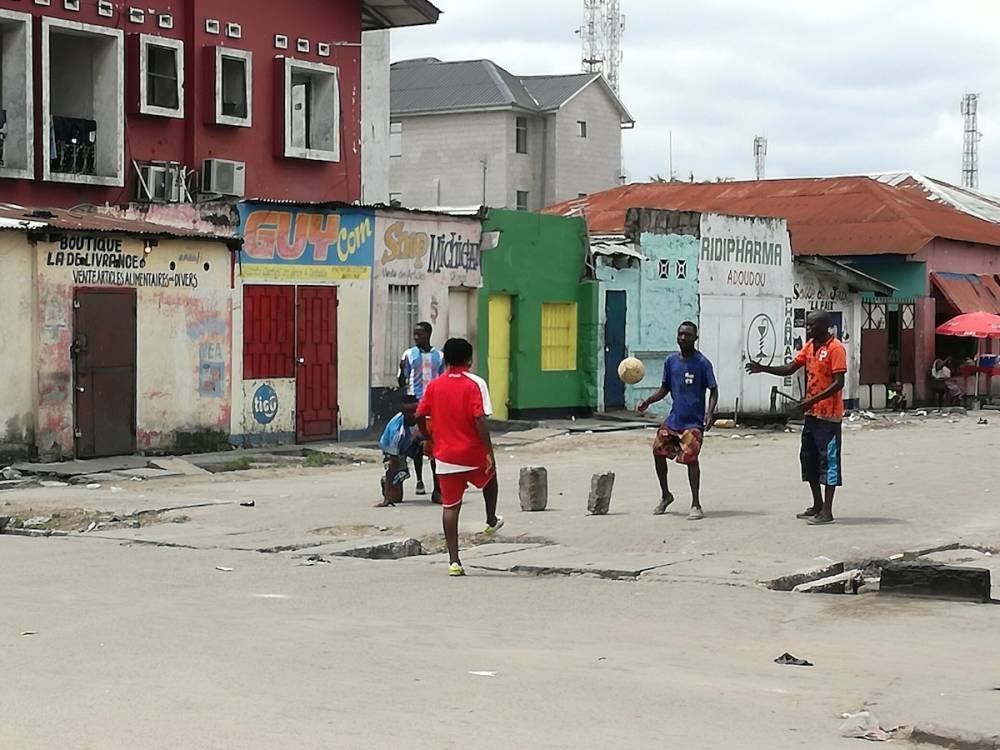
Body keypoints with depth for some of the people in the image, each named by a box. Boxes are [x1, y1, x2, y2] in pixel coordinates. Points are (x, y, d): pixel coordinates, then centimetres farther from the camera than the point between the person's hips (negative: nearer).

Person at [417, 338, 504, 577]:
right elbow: (480, 420, -17)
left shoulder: (435, 385, 3)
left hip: (445, 457, 3)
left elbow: (420, 416, 6)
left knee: (450, 507, 4)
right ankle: (491, 521, 45)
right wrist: (489, 451, -13)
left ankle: (454, 561, 0)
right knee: (490, 476, 31)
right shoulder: (475, 384, -9)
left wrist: (428, 439, 23)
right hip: (473, 454, -2)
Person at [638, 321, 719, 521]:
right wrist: (648, 401, -1)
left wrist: (710, 412, -22)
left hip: (694, 422, -6)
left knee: (690, 457, -15)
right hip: (673, 419, 6)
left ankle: (696, 505, -4)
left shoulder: (702, 363, -9)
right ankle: (665, 495, 26)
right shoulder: (671, 361, 6)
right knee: (658, 450, 5)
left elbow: (713, 391, -6)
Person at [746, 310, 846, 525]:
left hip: (829, 415, -9)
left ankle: (827, 512, -2)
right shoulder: (809, 346, 12)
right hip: (811, 413, 9)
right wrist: (764, 369, -2)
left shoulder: (835, 348, -15)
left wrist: (813, 400, -25)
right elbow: (790, 369, 12)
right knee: (809, 458, 14)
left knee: (828, 461, -5)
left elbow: (839, 383, -20)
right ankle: (817, 506, 25)